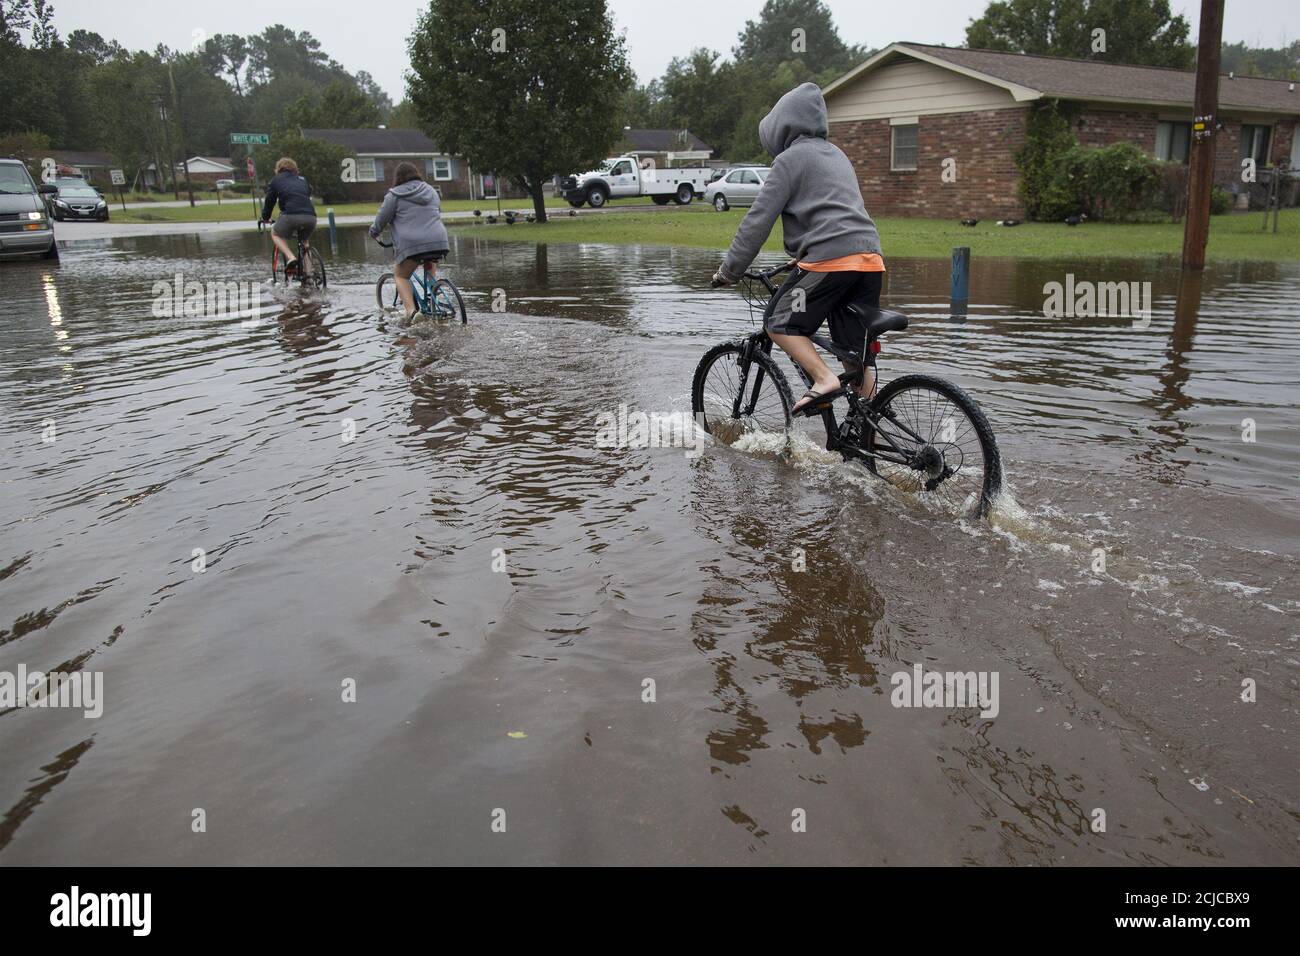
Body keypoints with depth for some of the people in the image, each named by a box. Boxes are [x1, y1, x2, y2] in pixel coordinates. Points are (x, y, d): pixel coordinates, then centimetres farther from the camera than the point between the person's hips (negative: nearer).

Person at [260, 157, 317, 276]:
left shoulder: (276, 180, 20)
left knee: (275, 234, 23)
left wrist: (265, 218, 39)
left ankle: (290, 257, -3)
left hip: (291, 215, -4)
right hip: (311, 216, 4)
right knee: (304, 240, 30)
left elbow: (269, 201, 24)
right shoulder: (302, 179, 30)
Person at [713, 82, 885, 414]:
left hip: (830, 259, -8)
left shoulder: (791, 158, 1)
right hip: (870, 259, 8)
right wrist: (802, 256, 43)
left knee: (779, 323, 6)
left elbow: (759, 219, -3)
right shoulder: (836, 154, 26)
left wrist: (729, 271, 4)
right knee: (857, 352, 10)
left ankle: (823, 378, -12)